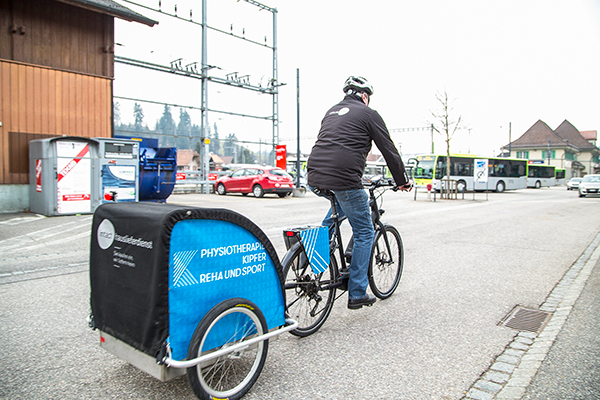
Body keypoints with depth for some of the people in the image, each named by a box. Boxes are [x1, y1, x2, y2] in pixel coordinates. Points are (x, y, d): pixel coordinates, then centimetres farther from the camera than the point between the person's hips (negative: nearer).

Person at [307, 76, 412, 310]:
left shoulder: (331, 112, 26)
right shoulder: (368, 113, 8)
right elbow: (389, 150, 9)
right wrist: (402, 181, 22)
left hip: (314, 178, 7)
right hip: (343, 179, -6)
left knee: (340, 205, 36)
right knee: (364, 233, 10)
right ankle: (357, 294, 15)